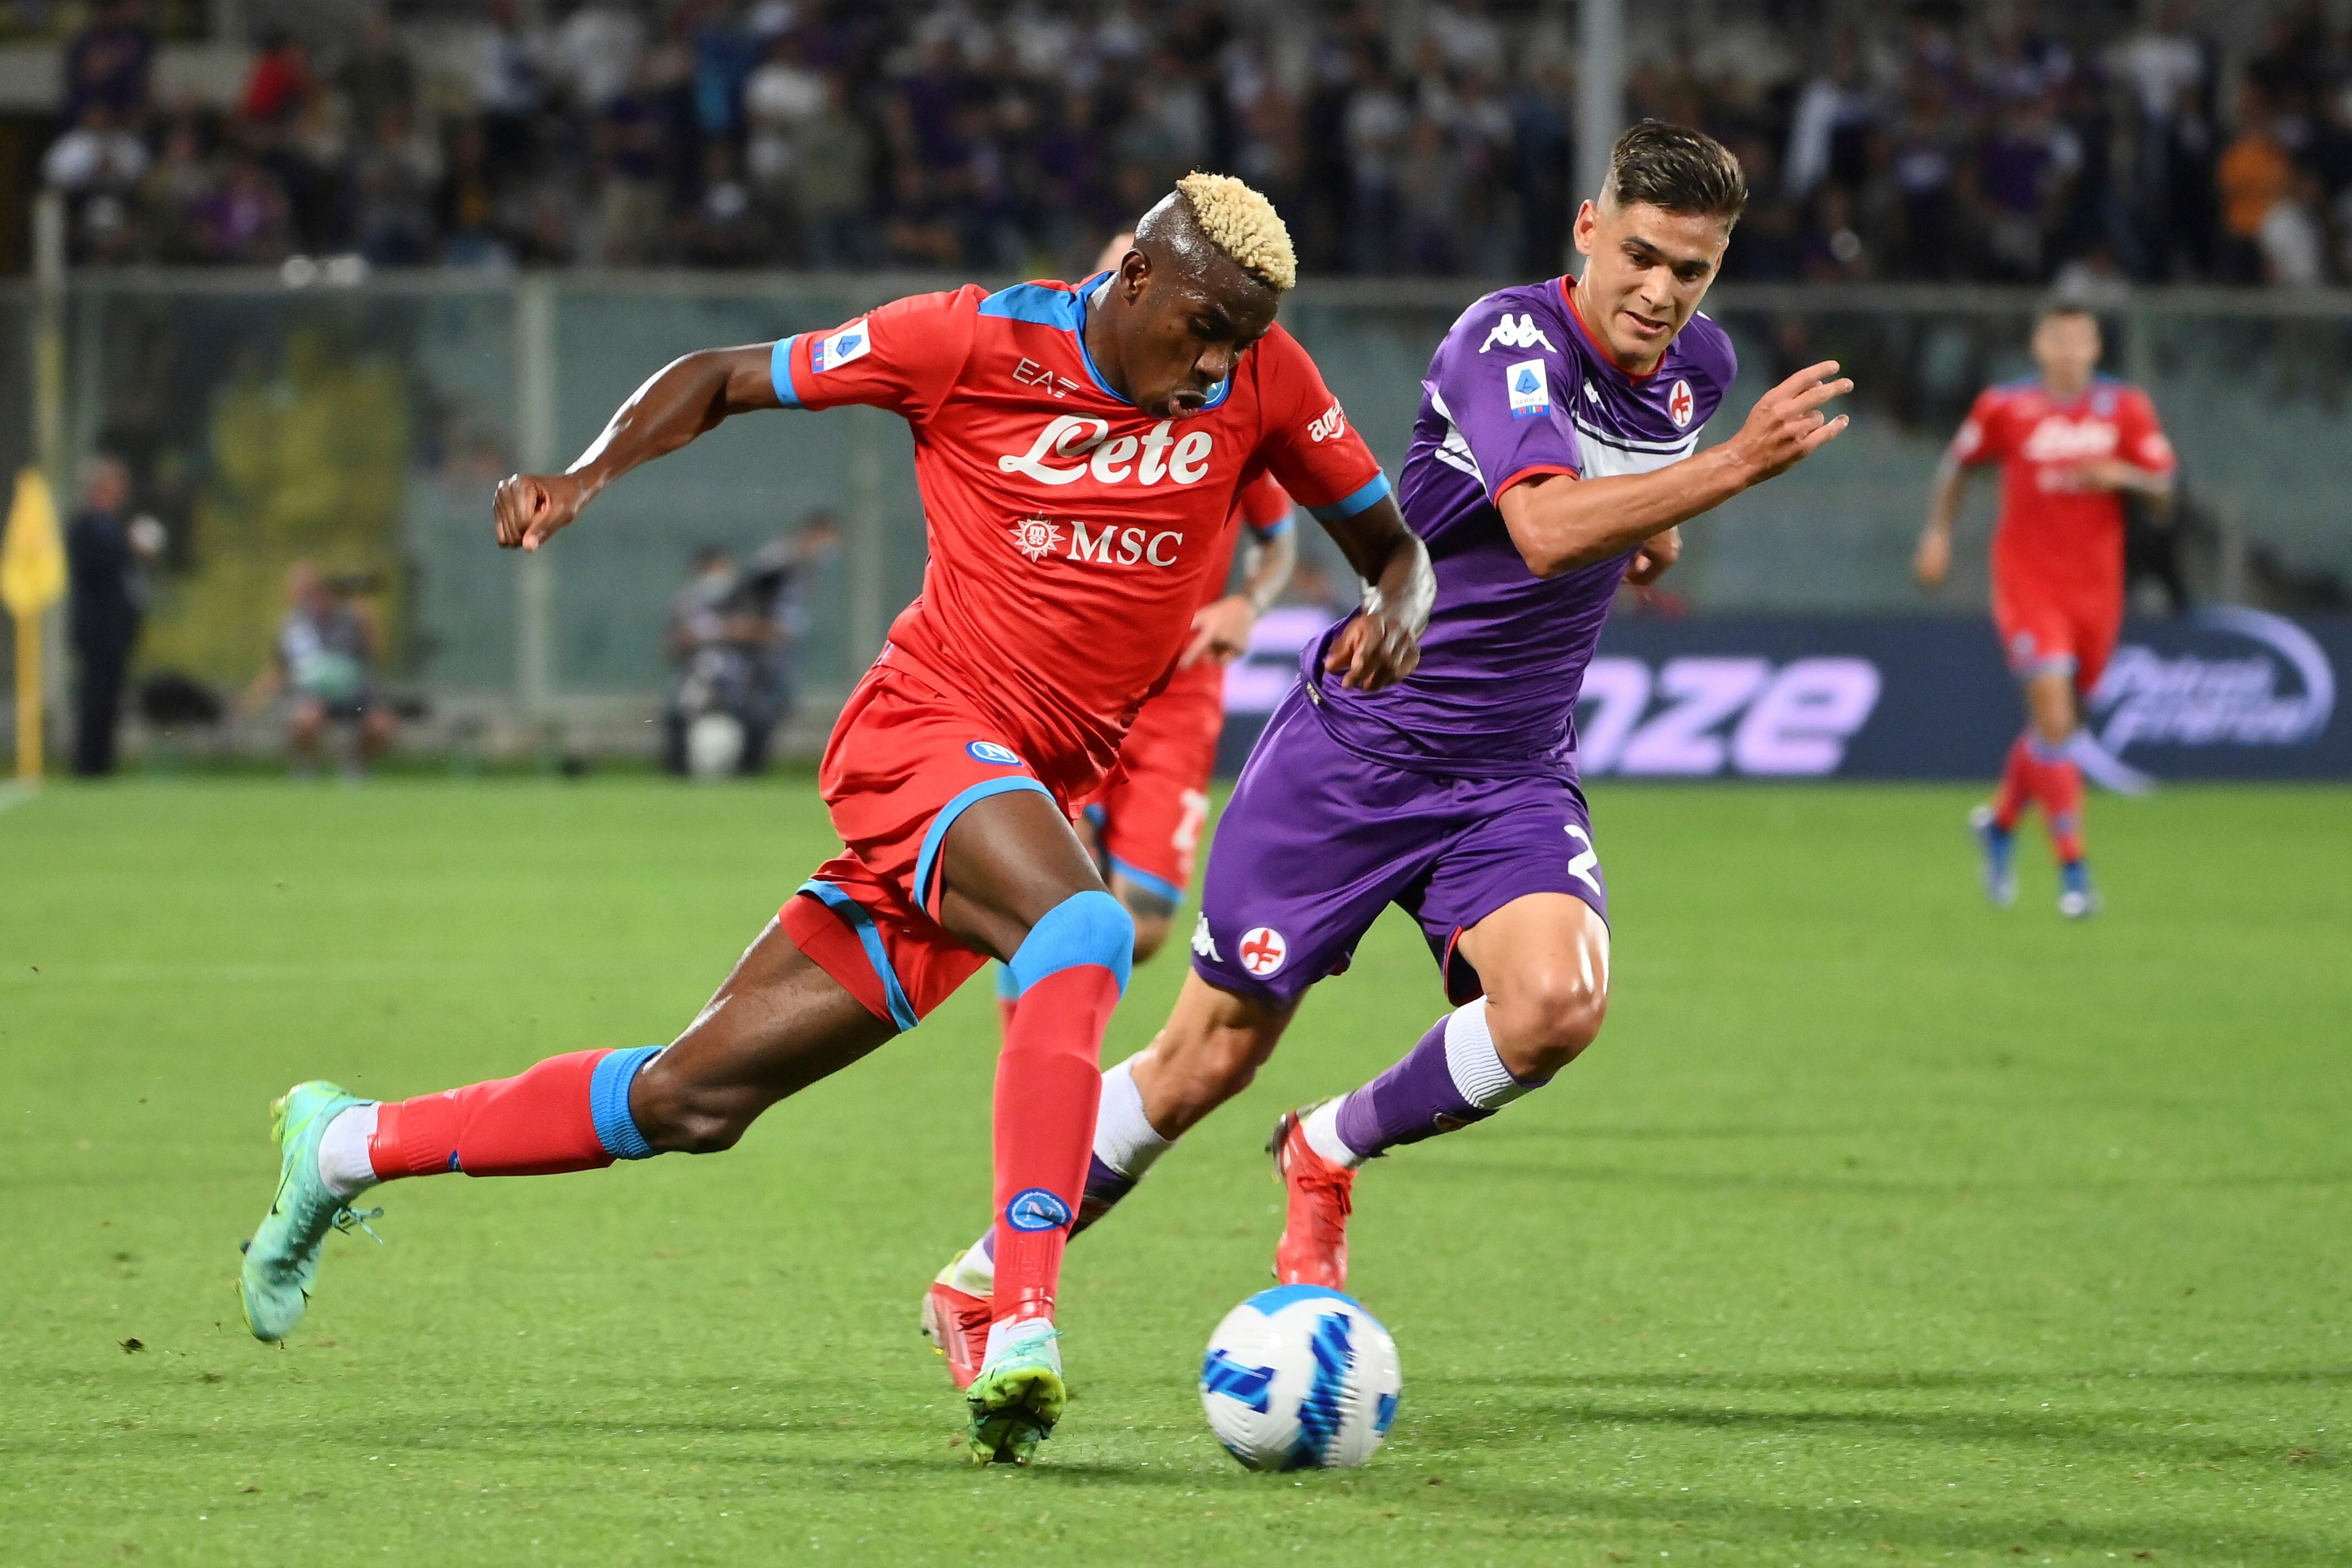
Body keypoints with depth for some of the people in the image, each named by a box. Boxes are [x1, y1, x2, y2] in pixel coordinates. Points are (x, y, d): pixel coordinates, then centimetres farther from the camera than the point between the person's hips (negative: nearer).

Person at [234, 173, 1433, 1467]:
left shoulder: (1261, 379, 1)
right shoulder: (977, 340, -7)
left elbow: (1390, 544, 12)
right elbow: (723, 377, 4)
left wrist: (1396, 610, -11)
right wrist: (590, 474, -11)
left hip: (1034, 794, 5)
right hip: (925, 723, -5)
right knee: (1081, 928, -36)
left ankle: (350, 1147, 23)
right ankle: (1021, 1334, -41)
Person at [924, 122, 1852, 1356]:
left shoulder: (1697, 365, 3)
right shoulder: (1509, 341, -20)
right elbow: (1546, 530, -38)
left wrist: (1657, 516, 8)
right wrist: (1732, 467, -45)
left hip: (1513, 778, 5)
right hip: (1358, 744, -5)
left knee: (1558, 1001, -25)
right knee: (1208, 1059, 1)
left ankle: (1330, 1153, 3)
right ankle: (984, 1280, 23)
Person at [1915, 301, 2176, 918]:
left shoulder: (2126, 409, 2)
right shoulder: (2005, 407, -3)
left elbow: (2163, 488, 1)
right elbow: (1957, 465, 12)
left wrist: (2124, 476, -19)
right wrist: (1938, 533, 6)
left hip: (2096, 588, 3)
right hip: (2027, 583, -3)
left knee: (2058, 724, 13)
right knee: (2054, 718, -16)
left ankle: (1999, 821, 41)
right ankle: (2073, 869, -13)